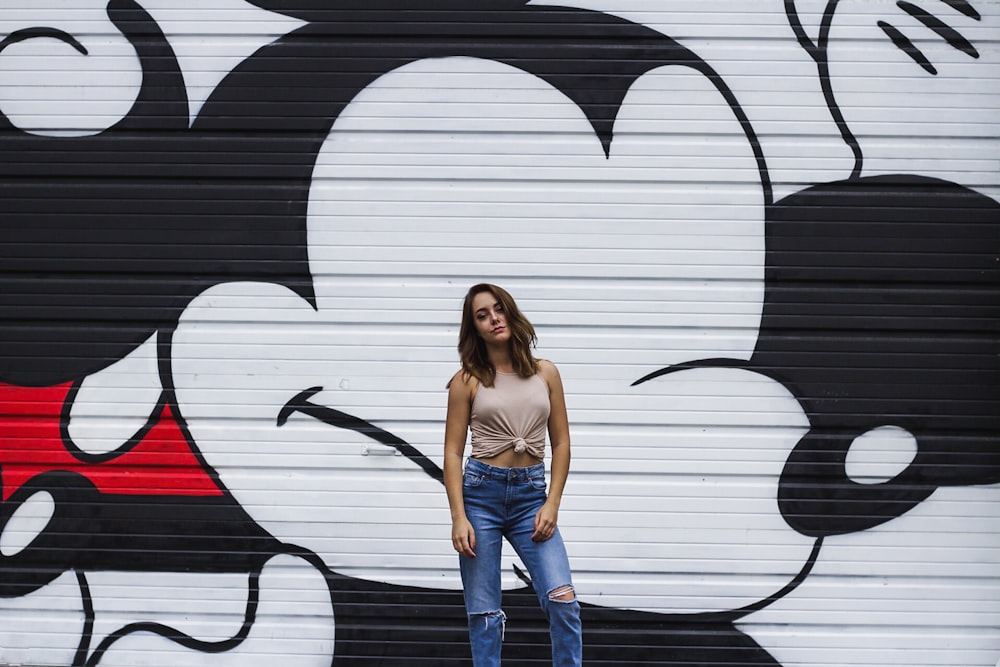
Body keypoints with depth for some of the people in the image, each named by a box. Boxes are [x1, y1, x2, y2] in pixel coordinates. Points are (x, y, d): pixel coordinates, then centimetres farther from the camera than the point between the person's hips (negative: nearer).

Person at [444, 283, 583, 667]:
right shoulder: (467, 380, 0)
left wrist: (552, 504, -2)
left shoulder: (545, 373, 6)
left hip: (532, 495, 1)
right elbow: (453, 452, 0)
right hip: (481, 492, -1)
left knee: (563, 599, -13)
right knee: (483, 611, 1)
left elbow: (560, 443, 8)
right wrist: (459, 518, -9)